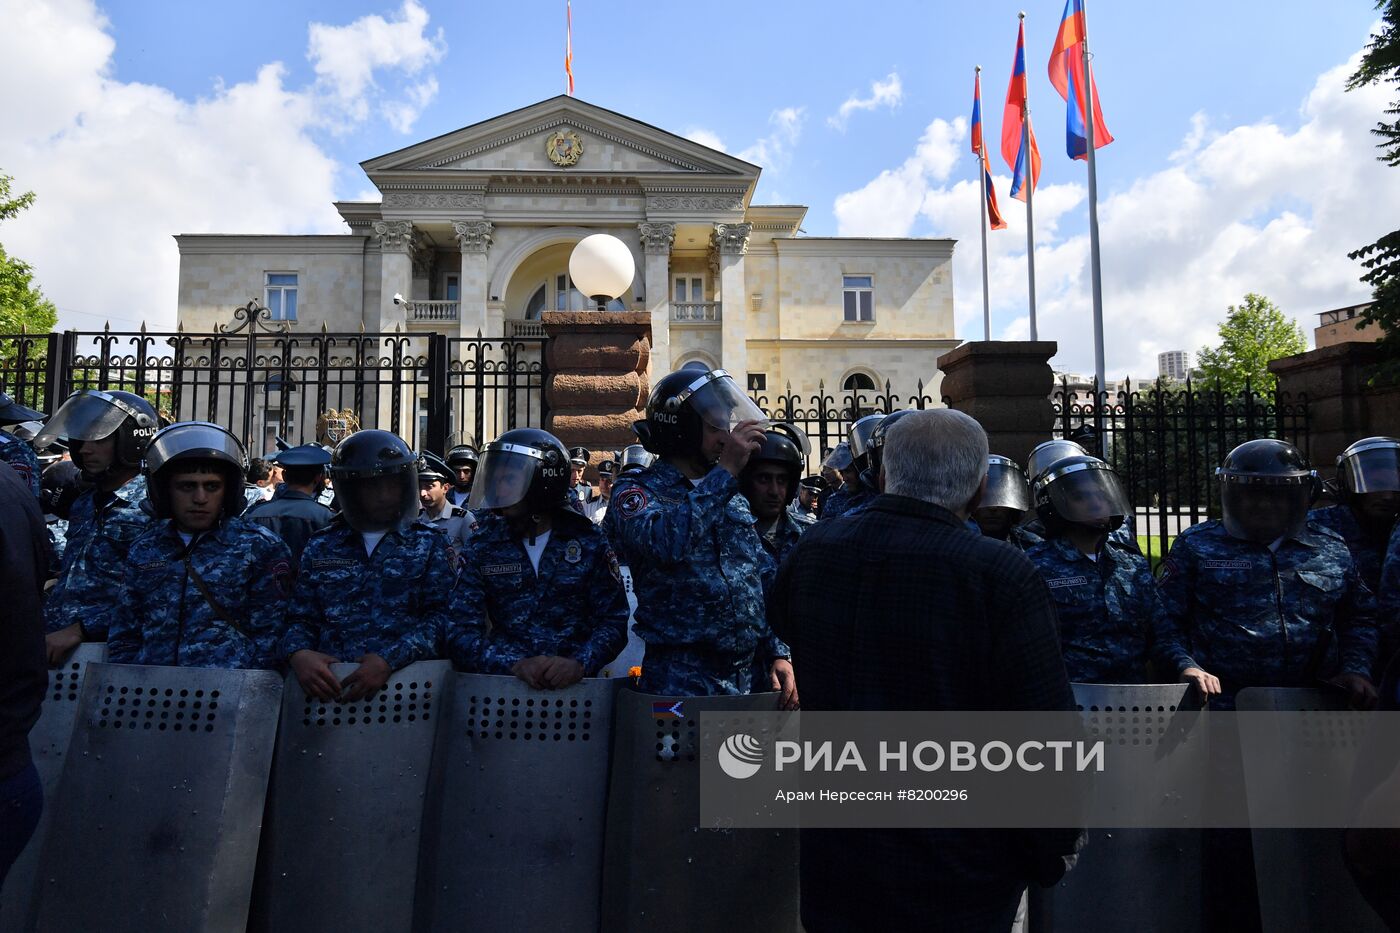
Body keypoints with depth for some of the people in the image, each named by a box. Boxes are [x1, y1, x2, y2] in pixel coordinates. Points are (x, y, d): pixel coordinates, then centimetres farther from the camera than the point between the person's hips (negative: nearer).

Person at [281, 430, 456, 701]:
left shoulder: (429, 544, 8)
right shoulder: (321, 546, 17)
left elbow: (441, 616, -2)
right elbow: (301, 618, 14)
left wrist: (390, 659, -17)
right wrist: (299, 654, -9)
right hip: (330, 684, 4)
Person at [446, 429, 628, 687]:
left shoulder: (587, 540, 4)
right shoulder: (482, 546, 6)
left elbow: (614, 620, 3)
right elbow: (461, 632, -1)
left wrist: (580, 663, -15)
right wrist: (516, 665, -17)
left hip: (575, 685, 0)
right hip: (501, 681, 0)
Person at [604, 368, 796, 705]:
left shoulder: (732, 497, 14)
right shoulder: (636, 491, -6)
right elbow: (665, 543, -29)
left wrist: (778, 653, 8)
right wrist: (725, 472, -25)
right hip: (681, 681, -6)